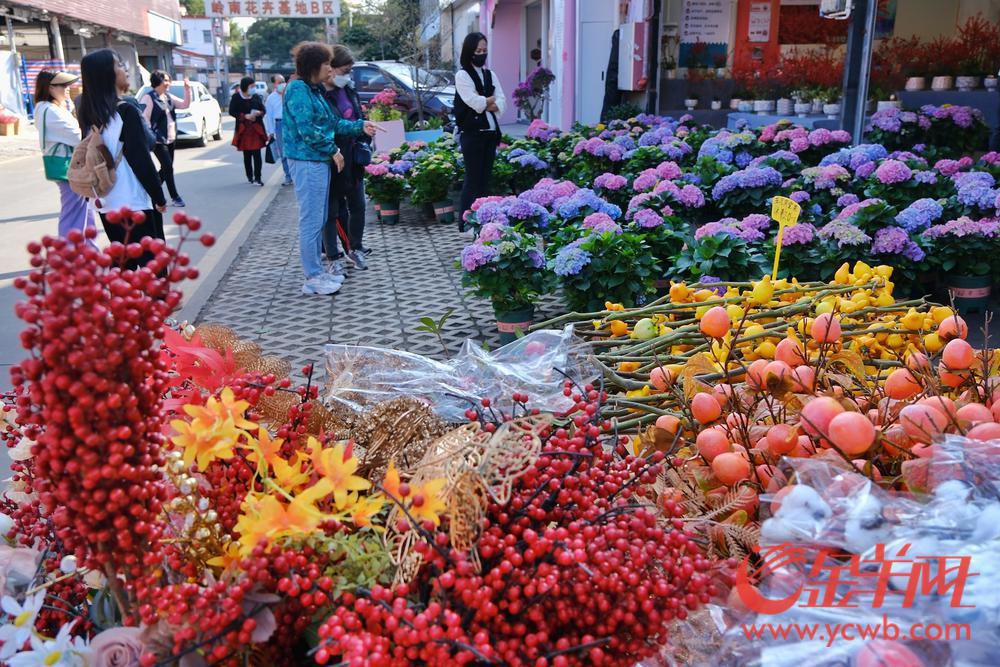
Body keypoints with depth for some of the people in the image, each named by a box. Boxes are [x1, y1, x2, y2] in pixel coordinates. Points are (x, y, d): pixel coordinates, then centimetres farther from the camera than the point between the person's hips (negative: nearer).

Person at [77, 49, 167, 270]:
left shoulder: (88, 114, 6)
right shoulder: (125, 111, -14)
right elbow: (141, 159, -15)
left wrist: (96, 192, 22)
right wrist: (159, 197, -7)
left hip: (107, 204, 7)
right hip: (135, 202, -7)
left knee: (124, 265, 15)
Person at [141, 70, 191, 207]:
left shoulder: (169, 97, 11)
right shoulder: (149, 98, -11)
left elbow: (185, 104, 13)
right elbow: (144, 119, -15)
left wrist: (187, 89, 1)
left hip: (171, 139, 8)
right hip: (158, 140, -8)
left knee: (165, 168, 12)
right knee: (168, 167, -9)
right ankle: (175, 198, -3)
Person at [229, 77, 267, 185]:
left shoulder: (256, 97, 5)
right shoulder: (236, 97, -1)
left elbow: (263, 110, 10)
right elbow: (232, 111, -2)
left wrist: (259, 113, -13)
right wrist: (245, 116, -14)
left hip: (257, 128, 0)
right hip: (243, 129, 0)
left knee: (257, 154, -7)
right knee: (247, 155, 7)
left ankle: (257, 178, -6)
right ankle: (250, 177, 19)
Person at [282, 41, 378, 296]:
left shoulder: (314, 90, 17)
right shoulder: (298, 90, -12)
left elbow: (333, 122, 20)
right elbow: (307, 129, -19)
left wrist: (360, 126, 13)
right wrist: (333, 150, -12)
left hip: (320, 161, 10)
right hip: (307, 162, -10)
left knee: (319, 220, 14)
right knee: (311, 220, -5)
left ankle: (317, 271, 23)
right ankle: (312, 278, 1)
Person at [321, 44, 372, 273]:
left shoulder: (349, 89, 6)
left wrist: (363, 143, 7)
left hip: (353, 160, 7)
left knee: (358, 206, 14)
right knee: (331, 212, 4)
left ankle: (355, 249, 30)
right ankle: (334, 258, 12)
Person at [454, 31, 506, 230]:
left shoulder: (490, 75, 15)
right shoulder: (462, 75, -2)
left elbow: (502, 103, 5)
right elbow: (475, 102, -15)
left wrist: (483, 104, -10)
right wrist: (491, 99, 2)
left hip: (490, 132, 6)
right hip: (472, 133, -6)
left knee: (485, 178, 6)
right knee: (473, 178, -5)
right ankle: (466, 222, -1)